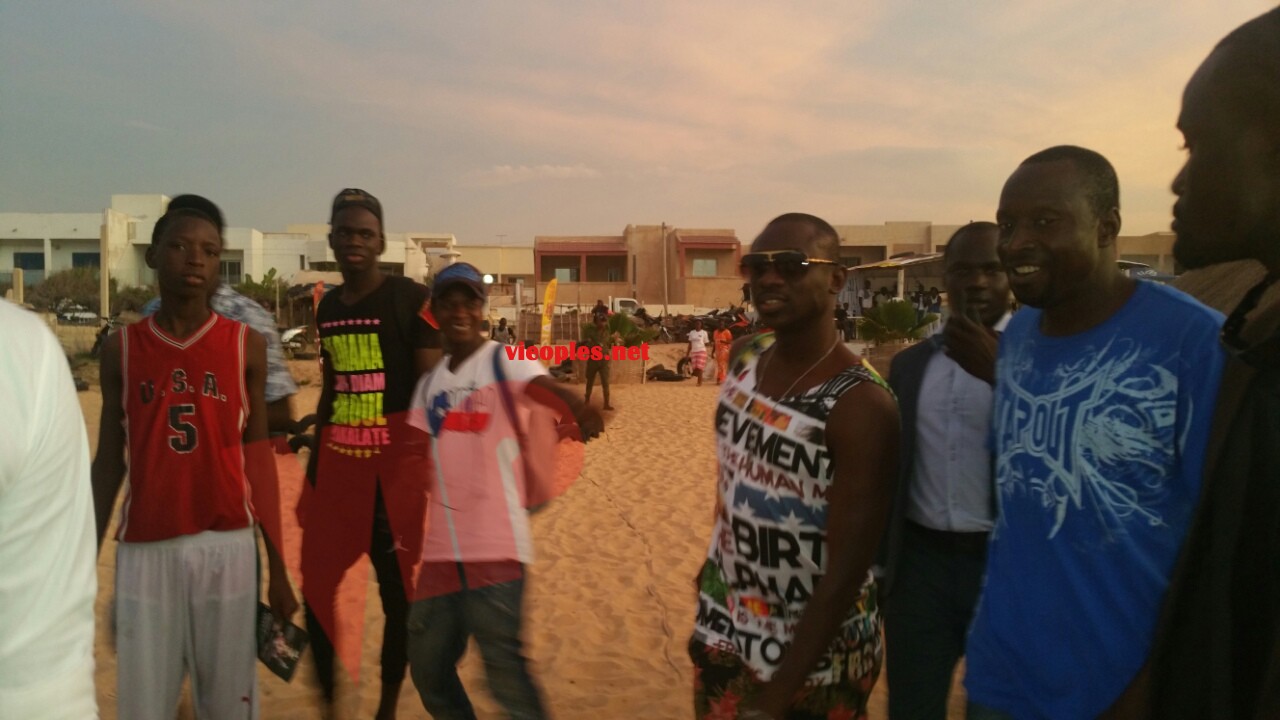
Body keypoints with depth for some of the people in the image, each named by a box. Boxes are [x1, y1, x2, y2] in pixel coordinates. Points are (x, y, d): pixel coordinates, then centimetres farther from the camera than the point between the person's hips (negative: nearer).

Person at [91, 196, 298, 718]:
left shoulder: (246, 345, 2)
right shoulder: (121, 349, 5)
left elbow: (257, 458, 5)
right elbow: (109, 461, 9)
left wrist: (277, 567, 3)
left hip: (227, 544, 0)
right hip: (144, 548, 1)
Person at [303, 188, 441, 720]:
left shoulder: (412, 299, -7)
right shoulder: (327, 307, 11)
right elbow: (330, 391, 17)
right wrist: (313, 473, 16)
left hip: (396, 467, -5)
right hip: (335, 467, 5)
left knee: (398, 592, 7)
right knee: (316, 589, 7)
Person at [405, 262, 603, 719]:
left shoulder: (504, 361, -6)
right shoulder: (428, 385, 13)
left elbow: (544, 388, -27)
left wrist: (579, 410, -48)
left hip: (496, 543, -6)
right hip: (441, 547, 7)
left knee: (505, 671, -7)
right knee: (428, 667, 17)